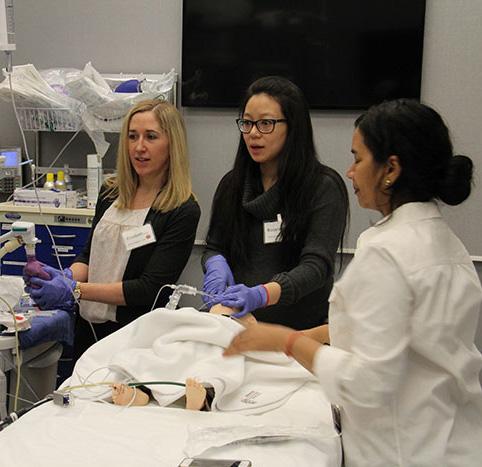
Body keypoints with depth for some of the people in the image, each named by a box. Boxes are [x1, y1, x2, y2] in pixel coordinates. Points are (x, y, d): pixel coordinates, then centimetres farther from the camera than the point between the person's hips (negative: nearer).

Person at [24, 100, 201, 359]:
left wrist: (75, 289, -21)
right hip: (88, 326, 6)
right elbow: (90, 255, 11)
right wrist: (66, 277, -11)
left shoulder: (183, 211, -14)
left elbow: (150, 288, -17)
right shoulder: (111, 193, 6)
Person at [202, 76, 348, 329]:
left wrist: (262, 294, -27)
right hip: (238, 323, 4)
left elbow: (317, 265, -11)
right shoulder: (231, 184, 11)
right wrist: (216, 264, -6)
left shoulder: (324, 187, -3)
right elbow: (213, 247, 18)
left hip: (300, 328, -4)